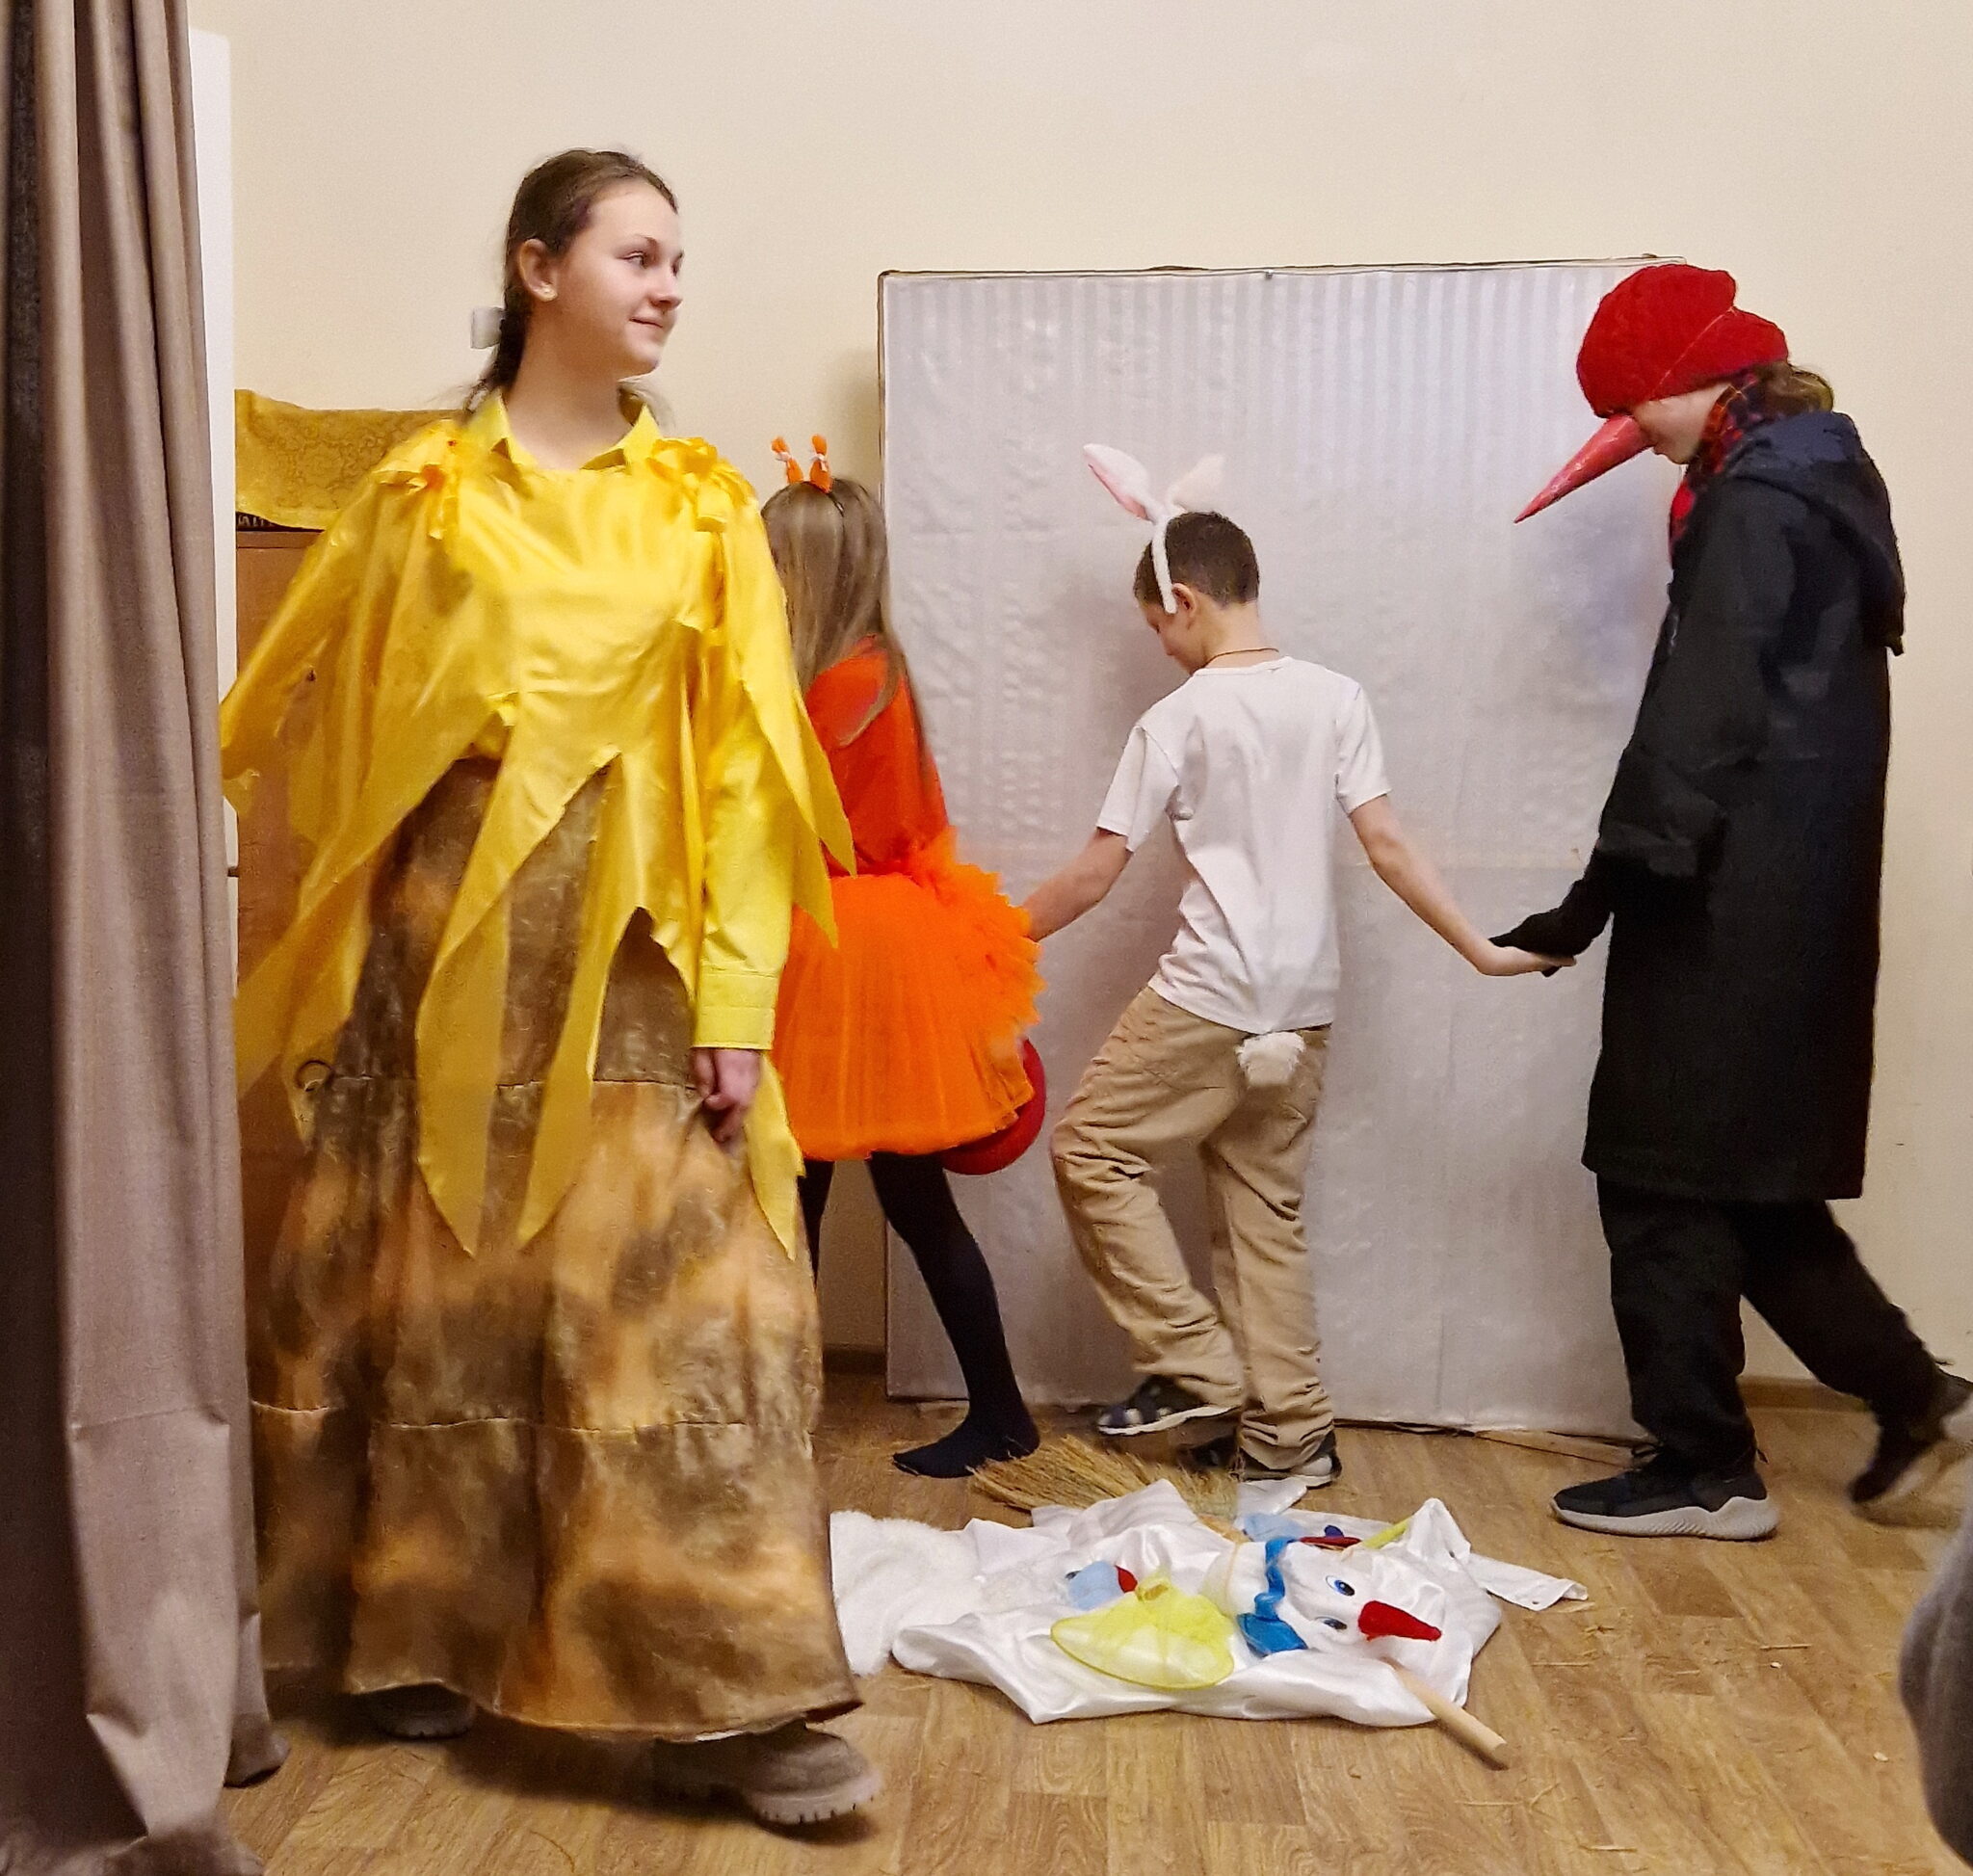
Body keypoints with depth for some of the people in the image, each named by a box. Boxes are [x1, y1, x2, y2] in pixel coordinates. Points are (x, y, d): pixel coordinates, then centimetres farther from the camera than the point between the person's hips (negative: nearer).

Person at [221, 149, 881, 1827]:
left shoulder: (702, 507, 6)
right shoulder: (423, 493, 6)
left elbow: (745, 764, 0)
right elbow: (336, 725, 6)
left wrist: (737, 993, -8)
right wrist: (347, 956, 0)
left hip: (636, 957, 0)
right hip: (451, 946, 0)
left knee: (676, 1302, -4)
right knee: (439, 1293, 9)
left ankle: (725, 1692, 1)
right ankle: (419, 1632, 26)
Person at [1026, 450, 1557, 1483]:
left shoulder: (1177, 719, -8)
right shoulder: (1337, 698, 3)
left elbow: (1095, 871, -6)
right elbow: (1387, 846, -2)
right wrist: (1482, 949, 4)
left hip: (1206, 998, -6)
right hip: (1304, 1006, 6)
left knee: (1092, 1146, 10)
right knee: (1266, 1203, 14)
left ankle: (1195, 1367, 6)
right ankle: (1287, 1431, 17)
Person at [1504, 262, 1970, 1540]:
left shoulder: (1752, 501, -13)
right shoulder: (1824, 480, 16)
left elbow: (1701, 722, -22)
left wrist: (1608, 886, -23)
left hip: (1730, 904, -10)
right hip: (1800, 894, 10)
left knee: (1668, 1178, -1)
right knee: (1747, 1172, 17)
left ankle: (1704, 1469, 9)